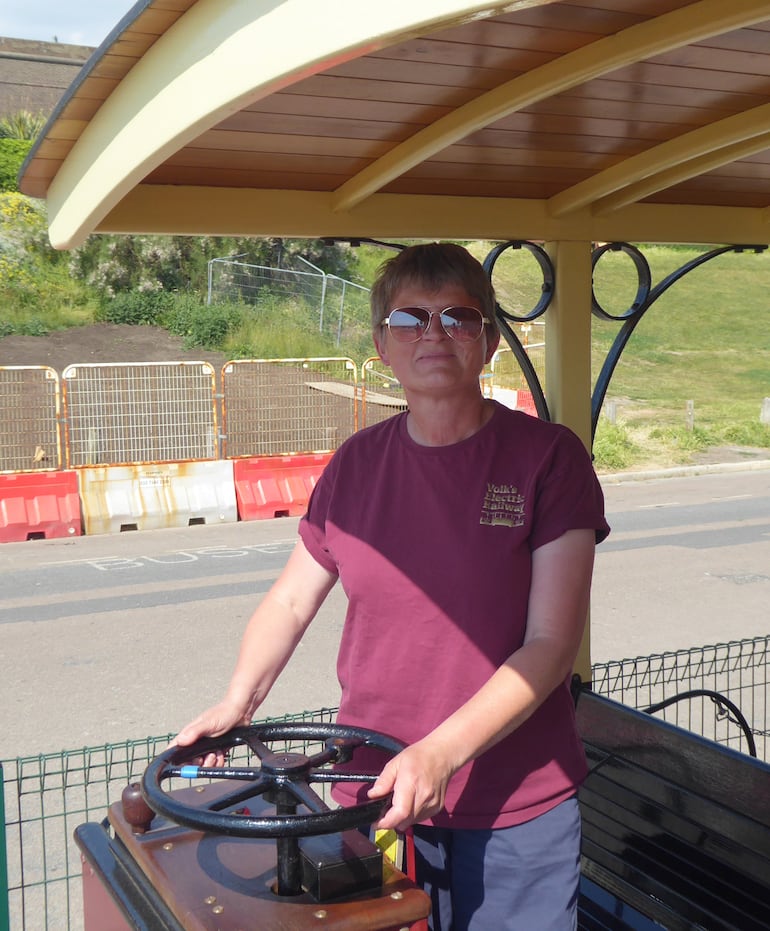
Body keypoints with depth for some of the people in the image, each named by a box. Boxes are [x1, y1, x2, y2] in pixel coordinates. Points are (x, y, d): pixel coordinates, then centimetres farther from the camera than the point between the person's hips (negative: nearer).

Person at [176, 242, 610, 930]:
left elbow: (552, 642, -14)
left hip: (516, 810, -2)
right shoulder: (357, 465, 2)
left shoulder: (549, 456, -10)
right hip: (375, 795, 3)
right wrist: (237, 703, -6)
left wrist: (442, 754, -24)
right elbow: (292, 601, 10)